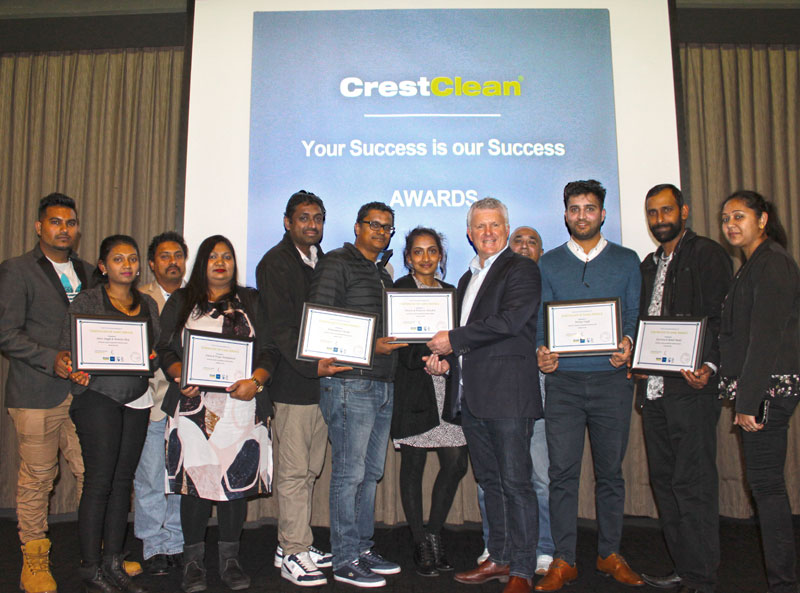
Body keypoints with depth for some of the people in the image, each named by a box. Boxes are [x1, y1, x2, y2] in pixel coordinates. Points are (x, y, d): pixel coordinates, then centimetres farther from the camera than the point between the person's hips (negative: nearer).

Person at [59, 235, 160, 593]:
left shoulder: (148, 304, 15)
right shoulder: (88, 301, 1)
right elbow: (67, 346, -4)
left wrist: (154, 358, -4)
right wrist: (74, 368, -23)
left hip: (137, 399, 5)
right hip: (98, 395, -4)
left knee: (123, 480, 7)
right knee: (99, 479, -4)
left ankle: (113, 564, 17)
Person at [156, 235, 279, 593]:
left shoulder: (251, 301, 13)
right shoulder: (181, 301, 15)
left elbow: (269, 350, 6)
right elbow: (165, 348, 8)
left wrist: (255, 382, -11)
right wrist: (180, 377, -10)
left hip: (242, 406, 0)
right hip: (194, 405, 0)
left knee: (237, 479, 1)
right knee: (195, 480, 0)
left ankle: (230, 559, 14)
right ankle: (193, 560, 15)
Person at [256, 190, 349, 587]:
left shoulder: (321, 261, 17)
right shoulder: (275, 263, -5)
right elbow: (280, 327, -14)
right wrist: (312, 365, -24)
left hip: (321, 378, 7)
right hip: (292, 383, -7)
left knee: (309, 469, 13)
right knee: (293, 471, -1)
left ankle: (292, 545, 25)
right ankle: (293, 554, 11)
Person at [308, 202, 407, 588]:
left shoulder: (383, 274, 22)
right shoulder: (337, 264, -3)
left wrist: (396, 343, 5)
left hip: (383, 384, 8)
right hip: (350, 382, -8)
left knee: (371, 472, 13)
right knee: (349, 472, -3)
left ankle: (362, 548, 24)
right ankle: (345, 560, 8)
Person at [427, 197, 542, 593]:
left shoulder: (521, 269, -3)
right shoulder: (467, 279, 21)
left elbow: (510, 320, -18)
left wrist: (454, 339, -13)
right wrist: (444, 357, 7)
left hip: (508, 395, -8)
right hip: (471, 397, 8)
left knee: (515, 483, -2)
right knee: (490, 481, 15)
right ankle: (499, 559, 27)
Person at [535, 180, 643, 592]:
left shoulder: (626, 260, 10)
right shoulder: (548, 264, 11)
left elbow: (634, 314, 7)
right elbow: (540, 318, 7)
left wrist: (627, 343, -14)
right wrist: (541, 349, -12)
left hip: (611, 377, 0)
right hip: (563, 380, 0)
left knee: (610, 470, 8)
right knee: (563, 471, 0)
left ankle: (609, 554, 23)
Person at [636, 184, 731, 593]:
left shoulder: (707, 254, -1)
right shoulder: (648, 265, 21)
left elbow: (720, 318, -10)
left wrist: (709, 366, -23)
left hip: (691, 387, -7)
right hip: (654, 388, 8)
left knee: (693, 482, -5)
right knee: (664, 481, 11)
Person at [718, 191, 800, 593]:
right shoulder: (754, 266, 19)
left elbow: (766, 337, -18)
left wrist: (749, 401, -20)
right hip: (757, 389, 10)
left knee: (765, 484, -5)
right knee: (765, 484, 13)